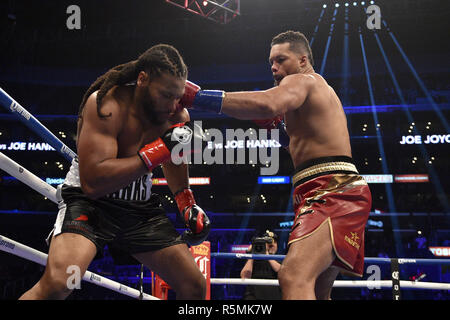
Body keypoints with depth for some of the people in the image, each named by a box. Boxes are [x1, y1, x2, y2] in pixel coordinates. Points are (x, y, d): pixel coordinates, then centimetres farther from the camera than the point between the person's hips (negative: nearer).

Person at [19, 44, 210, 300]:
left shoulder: (177, 115, -4)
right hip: (90, 200, -5)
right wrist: (157, 152, -33)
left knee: (195, 287, 3)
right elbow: (93, 182, -32)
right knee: (57, 283, -31)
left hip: (141, 207, 6)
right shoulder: (107, 104, -22)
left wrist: (188, 204, 7)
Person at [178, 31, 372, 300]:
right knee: (317, 292, 20)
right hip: (335, 192, 11)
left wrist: (196, 97, -26)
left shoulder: (302, 80, -2)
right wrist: (285, 119, 25)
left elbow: (269, 104, -26)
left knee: (294, 278, -31)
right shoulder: (322, 90, 30)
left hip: (332, 192, -11)